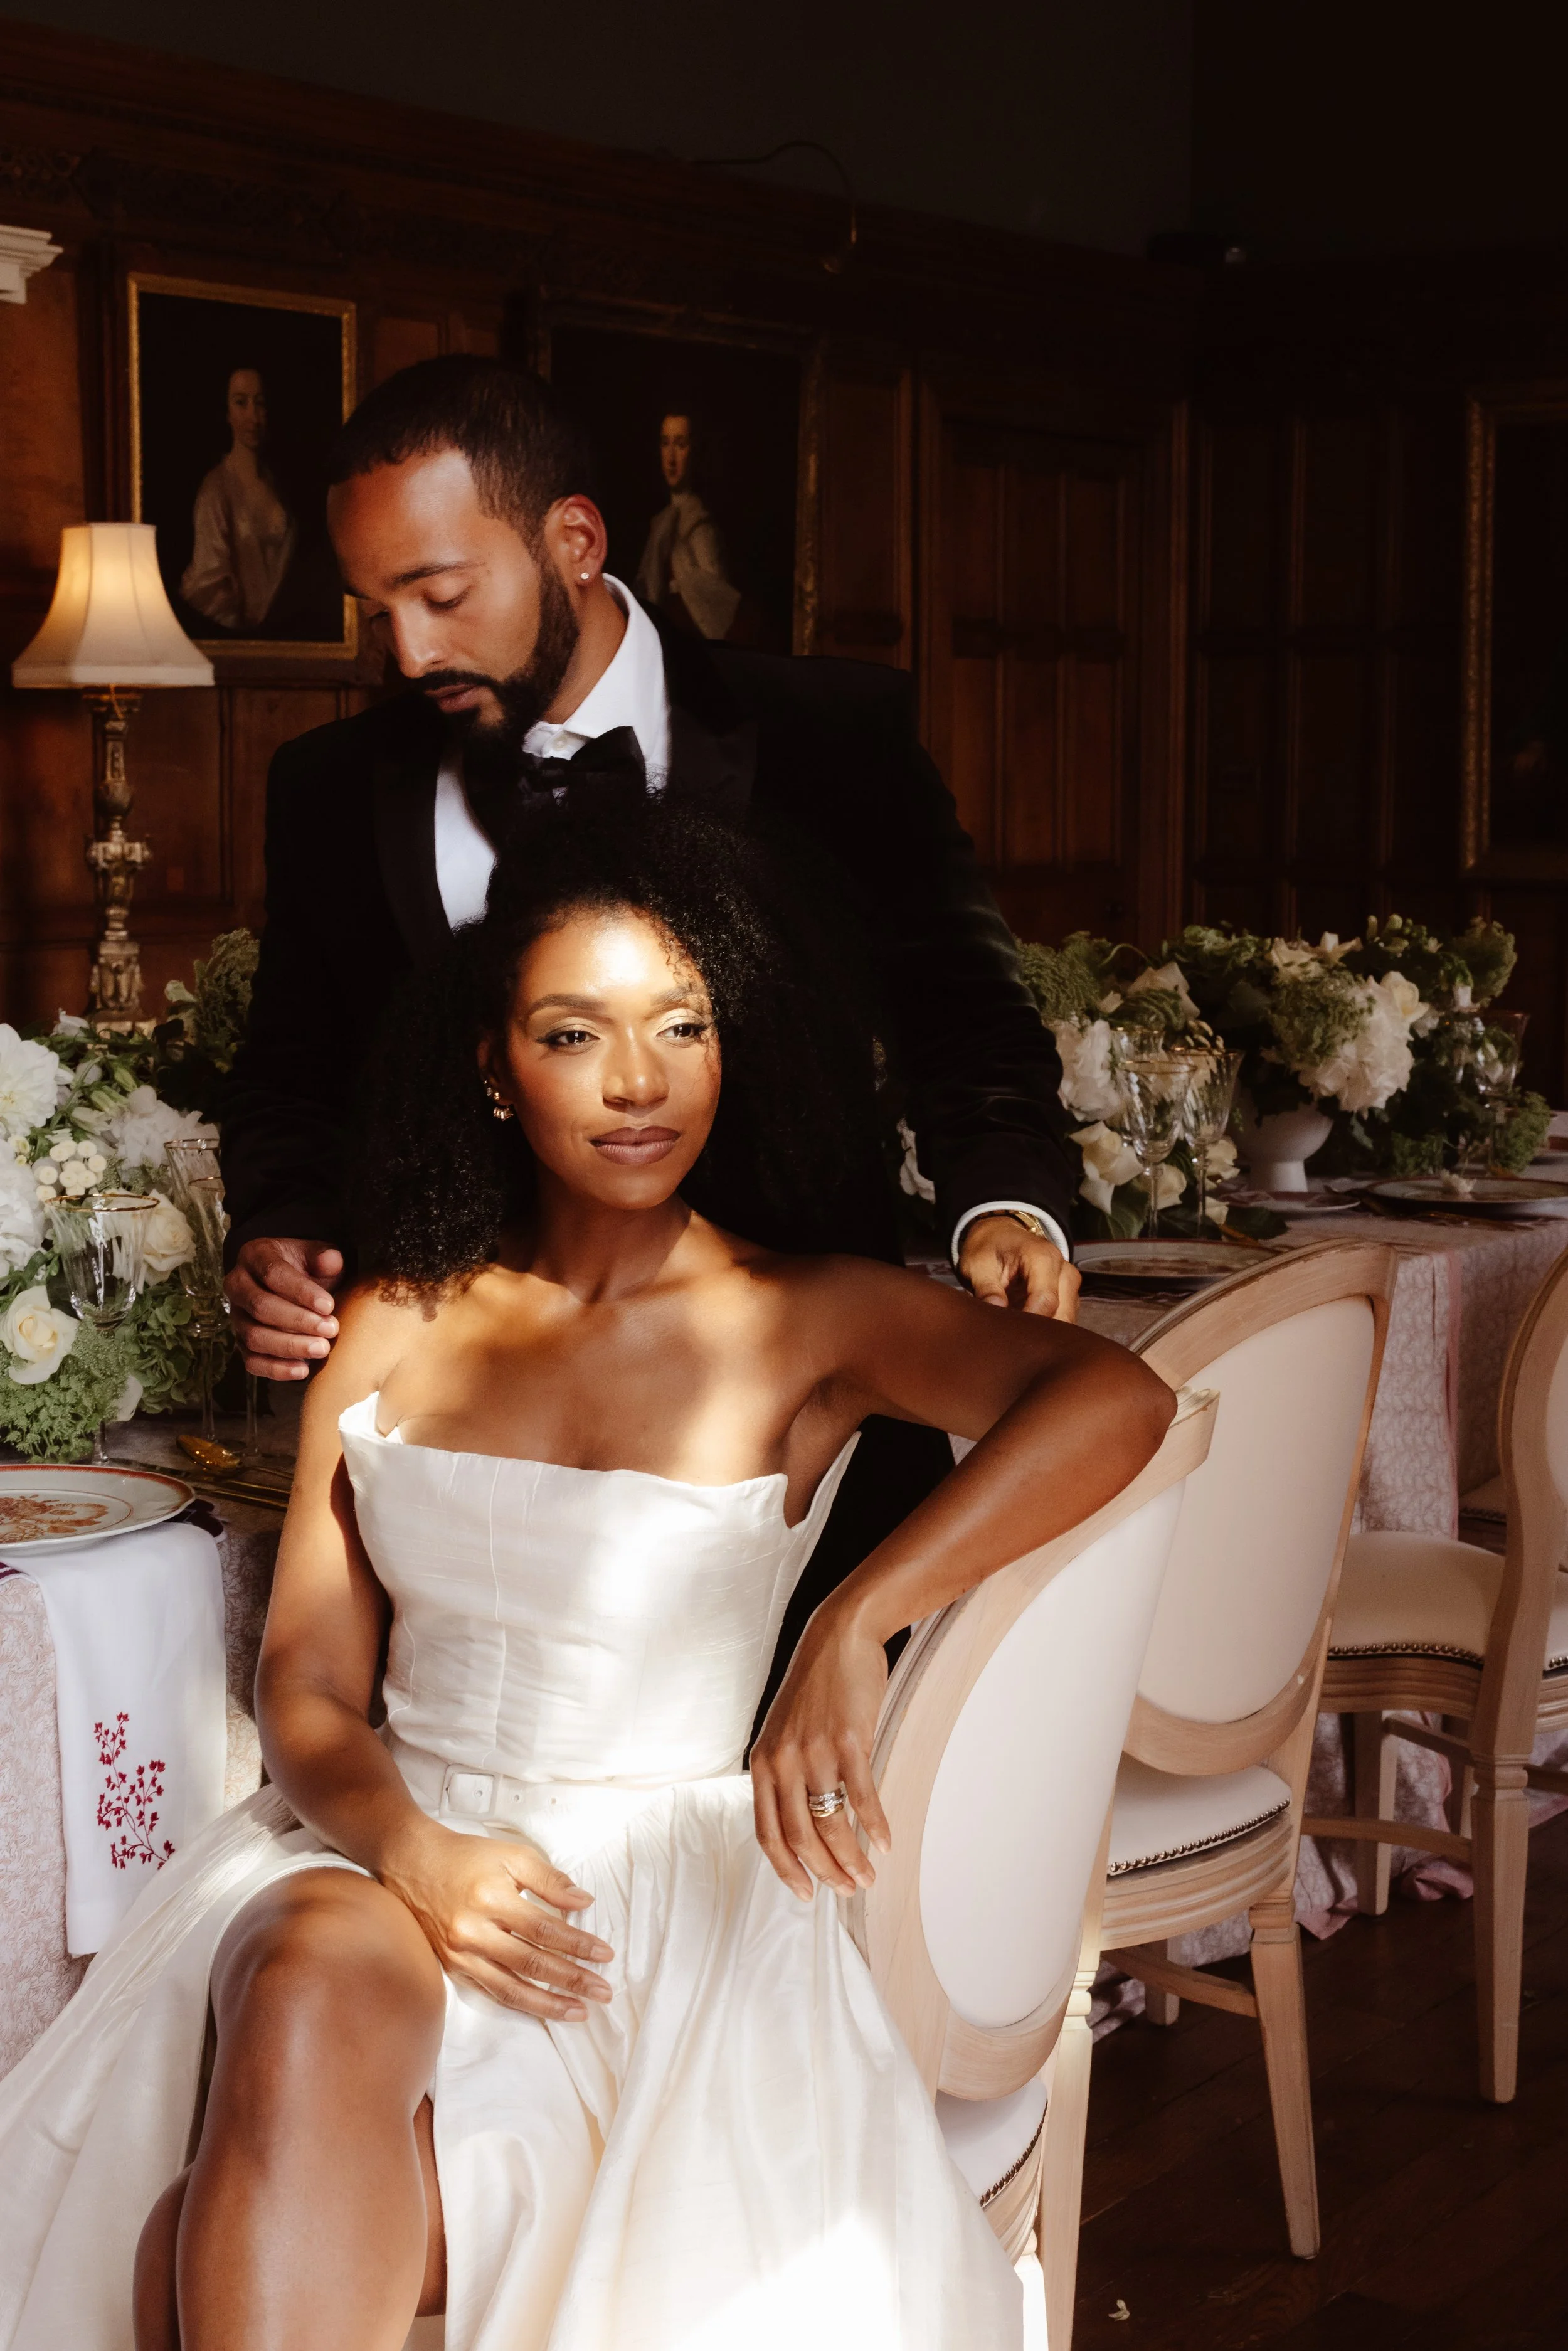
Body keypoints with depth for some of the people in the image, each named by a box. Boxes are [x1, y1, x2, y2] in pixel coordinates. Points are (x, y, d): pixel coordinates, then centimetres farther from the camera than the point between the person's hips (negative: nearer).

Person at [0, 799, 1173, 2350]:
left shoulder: (805, 1323, -1)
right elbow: (307, 1684, 6)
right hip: (376, 1843, 3)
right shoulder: (394, 1331, 10)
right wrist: (414, 1853, -16)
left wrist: (856, 1623, -32)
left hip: (649, 1876, -3)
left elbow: (1116, 1397, -19)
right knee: (318, 1987, -35)